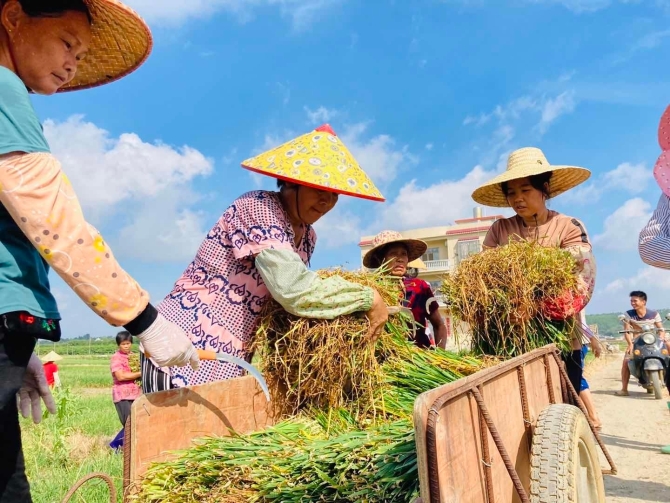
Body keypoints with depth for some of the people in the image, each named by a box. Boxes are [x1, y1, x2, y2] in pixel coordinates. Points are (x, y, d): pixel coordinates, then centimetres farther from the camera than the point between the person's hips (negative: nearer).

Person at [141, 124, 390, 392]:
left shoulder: (306, 237, 7)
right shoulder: (256, 208, -18)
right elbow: (294, 291, -28)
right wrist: (367, 297, -19)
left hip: (231, 361, 8)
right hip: (185, 352, -8)